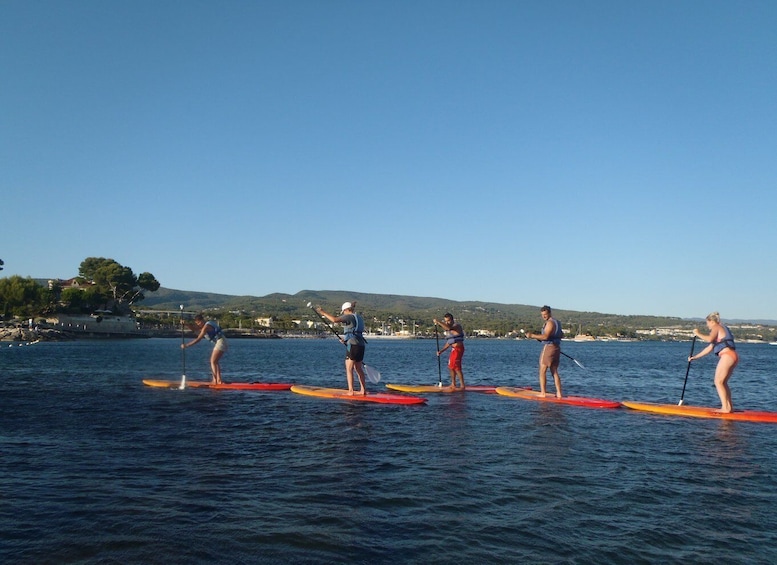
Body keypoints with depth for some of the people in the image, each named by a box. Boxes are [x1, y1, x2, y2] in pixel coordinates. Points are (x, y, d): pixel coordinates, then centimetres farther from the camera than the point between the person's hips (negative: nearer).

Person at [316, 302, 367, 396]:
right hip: (361, 346, 9)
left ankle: (350, 391, -8)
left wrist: (322, 313, -10)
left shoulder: (349, 317, -7)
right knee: (359, 369, 16)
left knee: (349, 369, -5)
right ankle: (363, 390, 20)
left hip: (353, 346, -9)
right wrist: (346, 339, 25)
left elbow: (334, 319, -19)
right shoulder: (359, 318, 20)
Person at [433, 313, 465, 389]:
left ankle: (462, 386, -12)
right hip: (454, 349, 10)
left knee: (456, 367, -14)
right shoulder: (449, 330, 17)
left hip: (458, 348, -10)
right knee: (451, 366, 17)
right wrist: (441, 351, 12)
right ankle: (453, 384, 27)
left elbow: (448, 328, -35)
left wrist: (438, 322, -33)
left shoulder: (457, 326, -12)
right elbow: (449, 342, 19)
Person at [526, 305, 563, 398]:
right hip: (556, 348, 9)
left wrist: (532, 336, -22)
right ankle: (559, 394, 10)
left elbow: (545, 336, -26)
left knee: (542, 371, -3)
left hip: (548, 347, -9)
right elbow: (561, 334, 30)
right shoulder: (557, 322, 17)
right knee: (554, 371, 12)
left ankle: (543, 393, -4)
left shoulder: (550, 322, -15)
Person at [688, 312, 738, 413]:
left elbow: (709, 339, -22)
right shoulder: (722, 329, 28)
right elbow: (710, 348, 28)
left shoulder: (717, 327, 0)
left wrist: (698, 334, -6)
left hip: (727, 355, -10)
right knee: (723, 382, 14)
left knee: (718, 382, -7)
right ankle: (729, 407, 14)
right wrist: (695, 357, 28)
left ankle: (725, 408, -11)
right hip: (733, 356, 10)